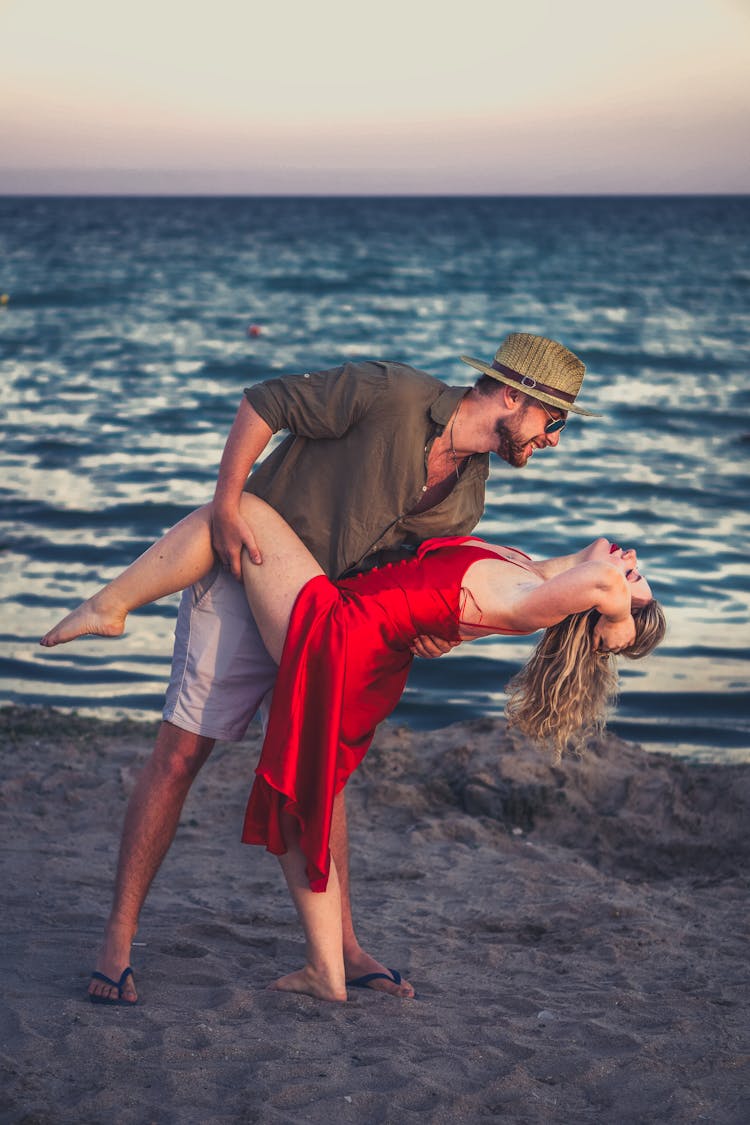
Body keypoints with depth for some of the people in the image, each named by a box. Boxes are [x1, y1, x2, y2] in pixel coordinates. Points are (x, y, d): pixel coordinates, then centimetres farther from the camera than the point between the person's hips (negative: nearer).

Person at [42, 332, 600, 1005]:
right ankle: (119, 941, 1)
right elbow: (264, 403, -16)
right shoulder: (391, 395, -21)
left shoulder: (468, 496, 1)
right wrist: (227, 506, -22)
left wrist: (437, 633, -12)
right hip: (246, 578, -7)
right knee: (180, 755, -6)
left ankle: (342, 949, 17)